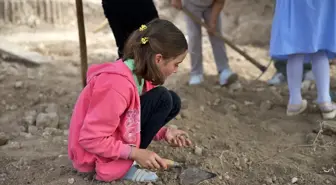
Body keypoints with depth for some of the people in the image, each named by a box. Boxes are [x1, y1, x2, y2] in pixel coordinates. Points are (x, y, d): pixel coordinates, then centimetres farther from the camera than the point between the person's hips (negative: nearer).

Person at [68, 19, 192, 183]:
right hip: (92, 152, -9)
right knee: (161, 99, -19)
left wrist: (164, 132, -5)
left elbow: (136, 116, 9)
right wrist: (135, 153, -26)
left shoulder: (139, 72, -3)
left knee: (172, 103, -1)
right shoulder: (117, 84, -31)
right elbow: (91, 140, -27)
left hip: (112, 138, 9)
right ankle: (119, 168, -13)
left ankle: (123, 162, 0)